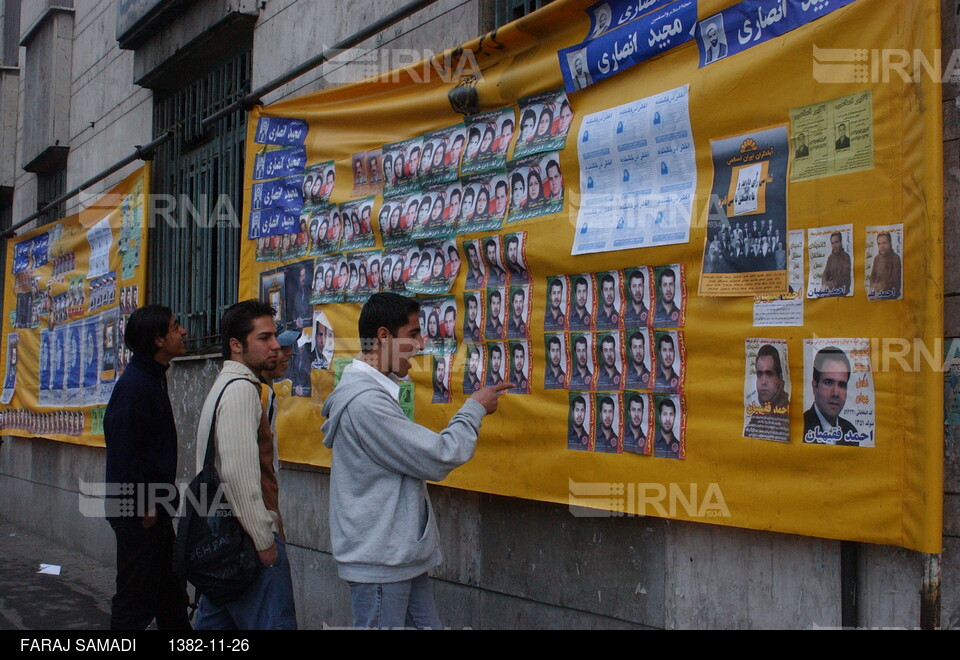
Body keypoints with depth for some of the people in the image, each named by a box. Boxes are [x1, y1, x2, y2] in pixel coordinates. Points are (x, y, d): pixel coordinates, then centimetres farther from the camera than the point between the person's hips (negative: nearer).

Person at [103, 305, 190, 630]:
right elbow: (122, 451, -24)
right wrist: (144, 505, -21)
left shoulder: (153, 378, 12)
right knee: (136, 602, -1)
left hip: (154, 509, 10)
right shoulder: (134, 385, -20)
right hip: (139, 514, -10)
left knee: (172, 591, 18)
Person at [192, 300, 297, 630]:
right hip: (246, 539, -10)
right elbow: (239, 472, -23)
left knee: (215, 620, 15)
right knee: (273, 622, -9)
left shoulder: (224, 386, 17)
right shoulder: (242, 390, -14)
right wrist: (264, 541, -18)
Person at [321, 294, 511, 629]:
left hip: (403, 556, 10)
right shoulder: (365, 401, -22)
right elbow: (437, 458, -20)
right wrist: (475, 409, -7)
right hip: (379, 562, -10)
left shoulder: (373, 390, 13)